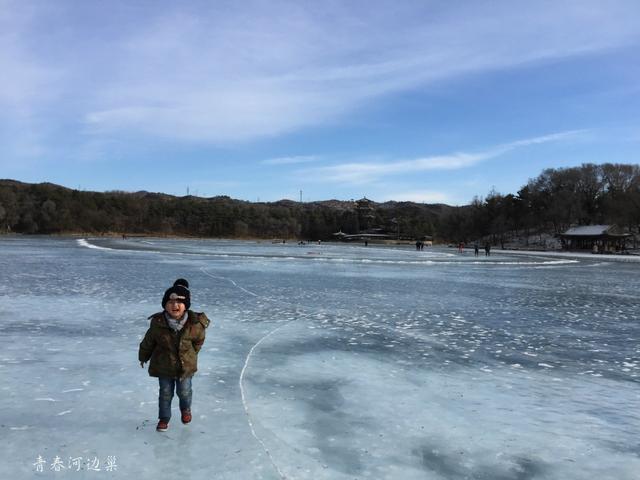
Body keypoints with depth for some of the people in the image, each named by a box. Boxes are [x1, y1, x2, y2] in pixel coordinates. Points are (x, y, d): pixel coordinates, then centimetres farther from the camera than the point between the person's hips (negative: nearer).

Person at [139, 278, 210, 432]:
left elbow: (198, 341, -1)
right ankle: (164, 418, 37)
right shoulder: (158, 323, -21)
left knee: (184, 392, 15)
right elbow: (148, 342, -2)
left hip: (185, 365, 0)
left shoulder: (195, 324, -23)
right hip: (163, 366, 0)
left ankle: (185, 409, 47)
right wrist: (143, 357, 13)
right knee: (165, 393, 13)